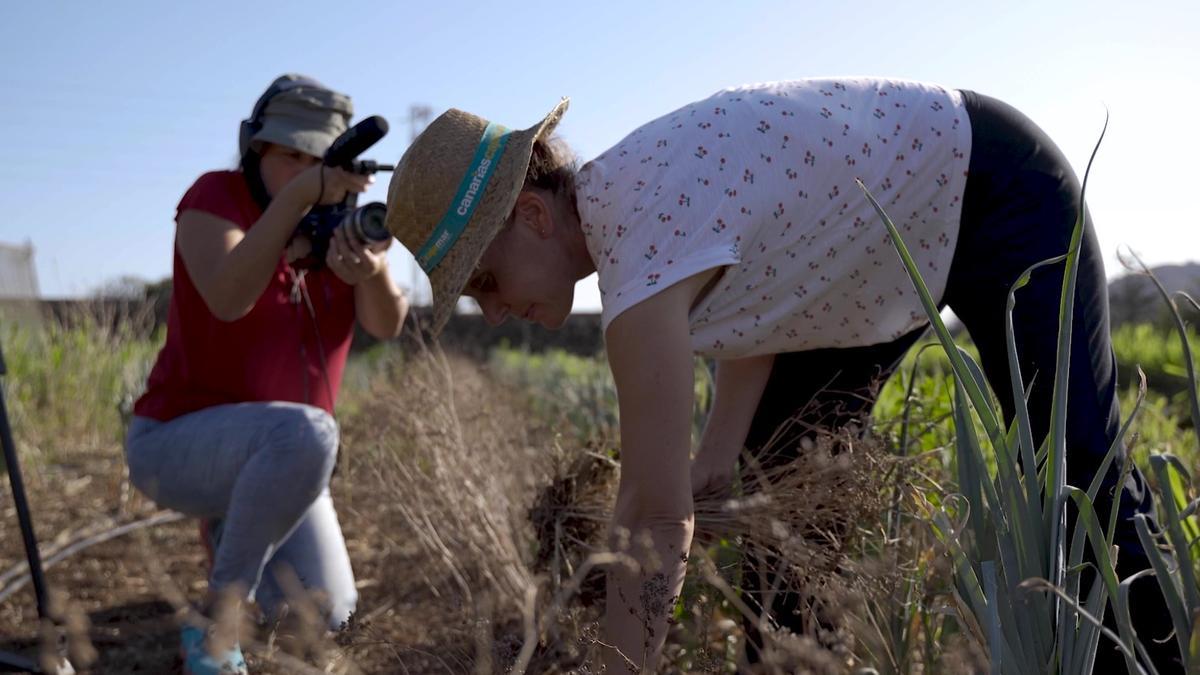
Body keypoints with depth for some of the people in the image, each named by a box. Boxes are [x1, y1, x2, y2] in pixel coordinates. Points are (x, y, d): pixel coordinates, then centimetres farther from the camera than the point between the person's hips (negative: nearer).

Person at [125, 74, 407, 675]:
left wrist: (372, 272, -40)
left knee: (325, 612, -8)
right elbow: (227, 298, -33)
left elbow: (386, 325, -17)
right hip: (177, 441, -5)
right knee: (306, 431, -36)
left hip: (274, 459, 5)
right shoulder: (217, 196, -12)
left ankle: (229, 522, 23)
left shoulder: (342, 224, 1)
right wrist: (296, 197, -43)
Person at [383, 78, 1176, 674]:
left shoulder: (642, 242, -38)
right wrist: (718, 456, -11)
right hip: (886, 241, 9)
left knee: (1075, 474, -8)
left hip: (992, 187, -9)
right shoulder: (615, 196, -9)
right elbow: (757, 293, 1)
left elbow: (656, 518, -36)